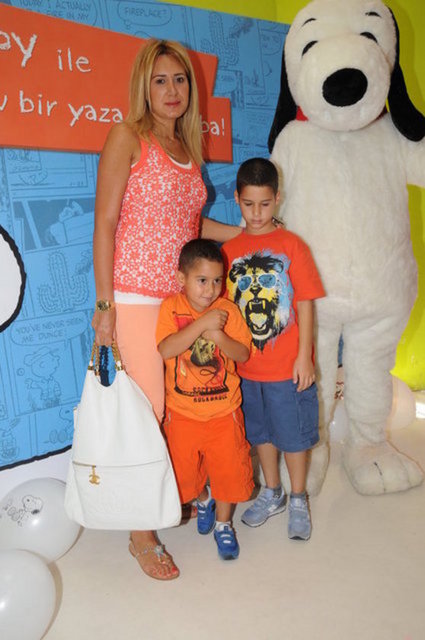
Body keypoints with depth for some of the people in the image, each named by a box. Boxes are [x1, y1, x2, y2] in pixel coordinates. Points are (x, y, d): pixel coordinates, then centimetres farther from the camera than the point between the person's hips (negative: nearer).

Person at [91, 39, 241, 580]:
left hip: (183, 296, 6)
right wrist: (105, 306, -13)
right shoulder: (127, 137, -3)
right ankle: (142, 534, 15)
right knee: (146, 413, -2)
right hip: (136, 298, -6)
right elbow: (106, 223, -8)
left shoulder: (187, 147, 17)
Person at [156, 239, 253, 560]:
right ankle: (204, 500, 49)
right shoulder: (171, 307, -9)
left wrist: (219, 336, -24)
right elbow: (165, 349, -24)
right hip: (182, 412, 0)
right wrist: (202, 323, -29)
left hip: (224, 411, 0)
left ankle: (224, 524, 35)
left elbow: (244, 354, -7)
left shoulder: (228, 310, -5)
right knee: (184, 471, 14)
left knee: (228, 468, 8)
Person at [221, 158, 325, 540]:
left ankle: (298, 500, 31)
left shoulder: (291, 245, -8)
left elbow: (305, 304, -8)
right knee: (261, 432, 18)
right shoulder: (229, 250, 2)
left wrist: (304, 357, -11)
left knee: (293, 434, 10)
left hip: (288, 366, -3)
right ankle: (272, 494, 39)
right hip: (247, 365, 4)